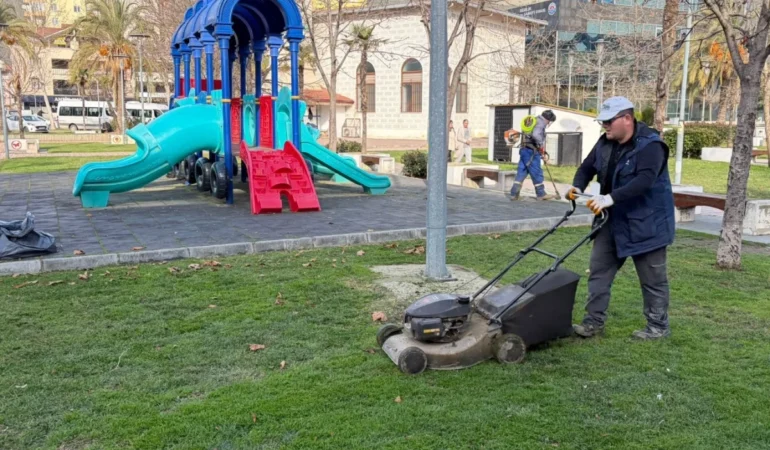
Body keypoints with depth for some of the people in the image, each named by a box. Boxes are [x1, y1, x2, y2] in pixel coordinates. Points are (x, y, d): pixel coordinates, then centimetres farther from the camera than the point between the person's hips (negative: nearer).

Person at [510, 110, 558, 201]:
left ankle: (514, 194, 5)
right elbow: (535, 135, -28)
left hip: (524, 150, 9)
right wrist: (541, 144, -11)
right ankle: (541, 194, 10)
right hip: (532, 151, -9)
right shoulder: (541, 122, -9)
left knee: (521, 172, 8)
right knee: (537, 173, 1)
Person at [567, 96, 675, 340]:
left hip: (645, 222, -7)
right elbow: (588, 166, 12)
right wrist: (577, 186, -10)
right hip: (613, 220, 8)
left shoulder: (650, 145, -20)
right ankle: (594, 321, 14)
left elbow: (645, 180, -33)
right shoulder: (605, 143, 4)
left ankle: (658, 326, 19)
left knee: (652, 278, 4)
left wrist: (611, 198, -41)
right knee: (599, 270, 7)